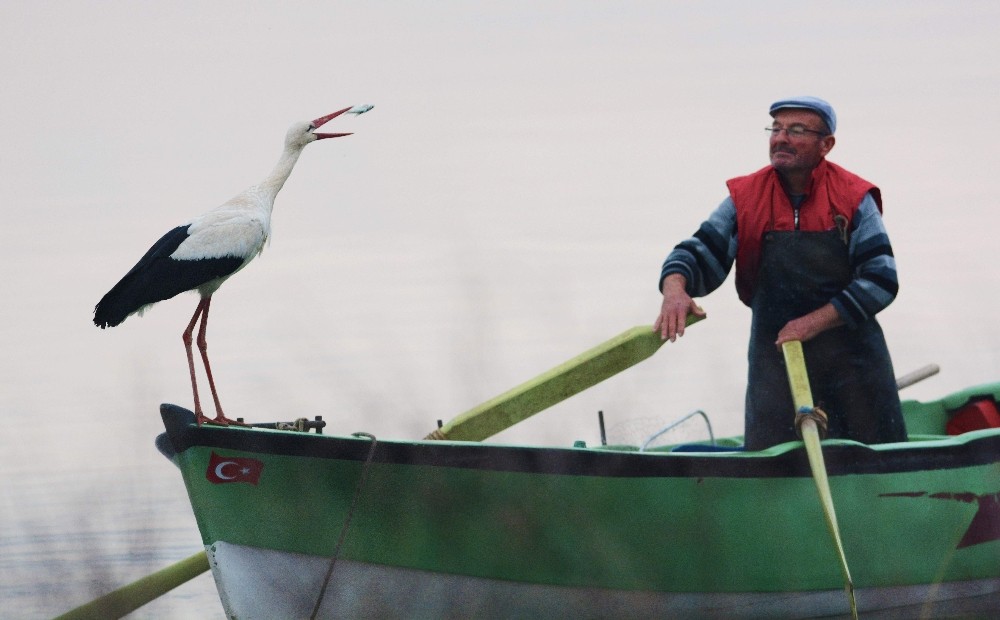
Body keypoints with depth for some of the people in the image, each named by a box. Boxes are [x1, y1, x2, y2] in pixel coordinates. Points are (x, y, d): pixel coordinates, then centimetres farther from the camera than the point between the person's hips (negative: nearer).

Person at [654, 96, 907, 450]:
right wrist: (675, 290, -26)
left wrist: (814, 322, -16)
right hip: (773, 351, 1)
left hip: (852, 352, -1)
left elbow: (881, 280, -8)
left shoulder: (854, 198, -4)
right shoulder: (745, 198, 0)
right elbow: (700, 252, -3)